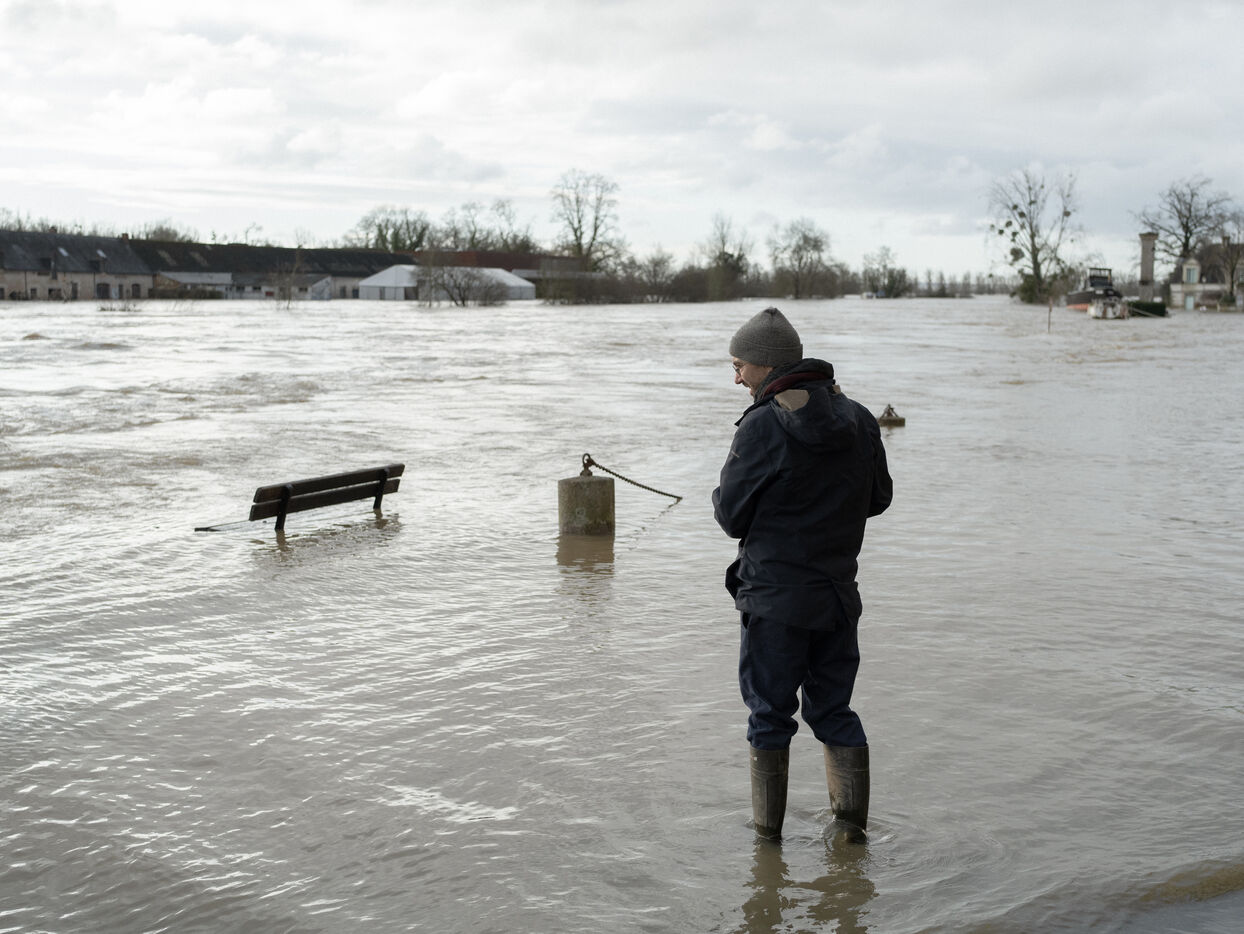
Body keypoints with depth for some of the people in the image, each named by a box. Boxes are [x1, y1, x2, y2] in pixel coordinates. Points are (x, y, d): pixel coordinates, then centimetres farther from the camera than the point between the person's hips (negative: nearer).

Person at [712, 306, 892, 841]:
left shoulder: (762, 426, -17)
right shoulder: (858, 420, 2)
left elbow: (731, 516, -12)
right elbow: (879, 497, 12)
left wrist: (721, 497, 9)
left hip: (774, 598, -5)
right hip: (839, 591, 6)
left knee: (769, 713, 8)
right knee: (834, 708, 18)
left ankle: (767, 827, 15)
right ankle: (852, 819, 19)